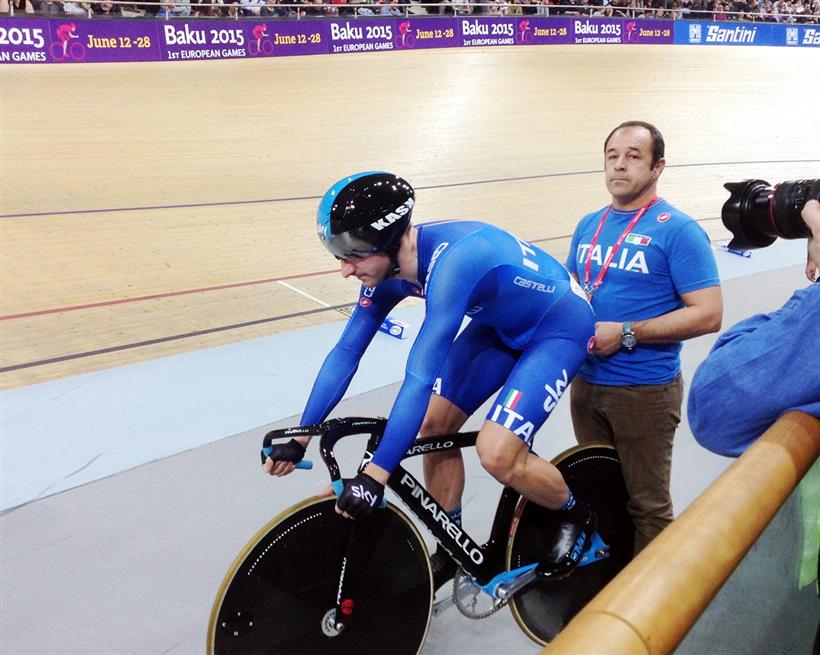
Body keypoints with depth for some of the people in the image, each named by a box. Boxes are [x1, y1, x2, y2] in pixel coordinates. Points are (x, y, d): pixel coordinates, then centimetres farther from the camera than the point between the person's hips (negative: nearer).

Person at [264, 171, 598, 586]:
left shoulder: (451, 259, -38)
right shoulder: (387, 264, -12)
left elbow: (421, 377, -42)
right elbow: (347, 350, -5)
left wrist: (375, 475, -40)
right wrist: (299, 437, -4)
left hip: (558, 325, -8)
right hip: (500, 323, 8)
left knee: (496, 454, -18)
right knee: (434, 425, 0)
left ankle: (576, 517, 13)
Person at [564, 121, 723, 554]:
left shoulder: (677, 230, -11)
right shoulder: (588, 226, 9)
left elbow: (708, 314, -16)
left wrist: (625, 333, -21)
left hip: (645, 390, -6)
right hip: (586, 383, 7)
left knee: (646, 503, 6)